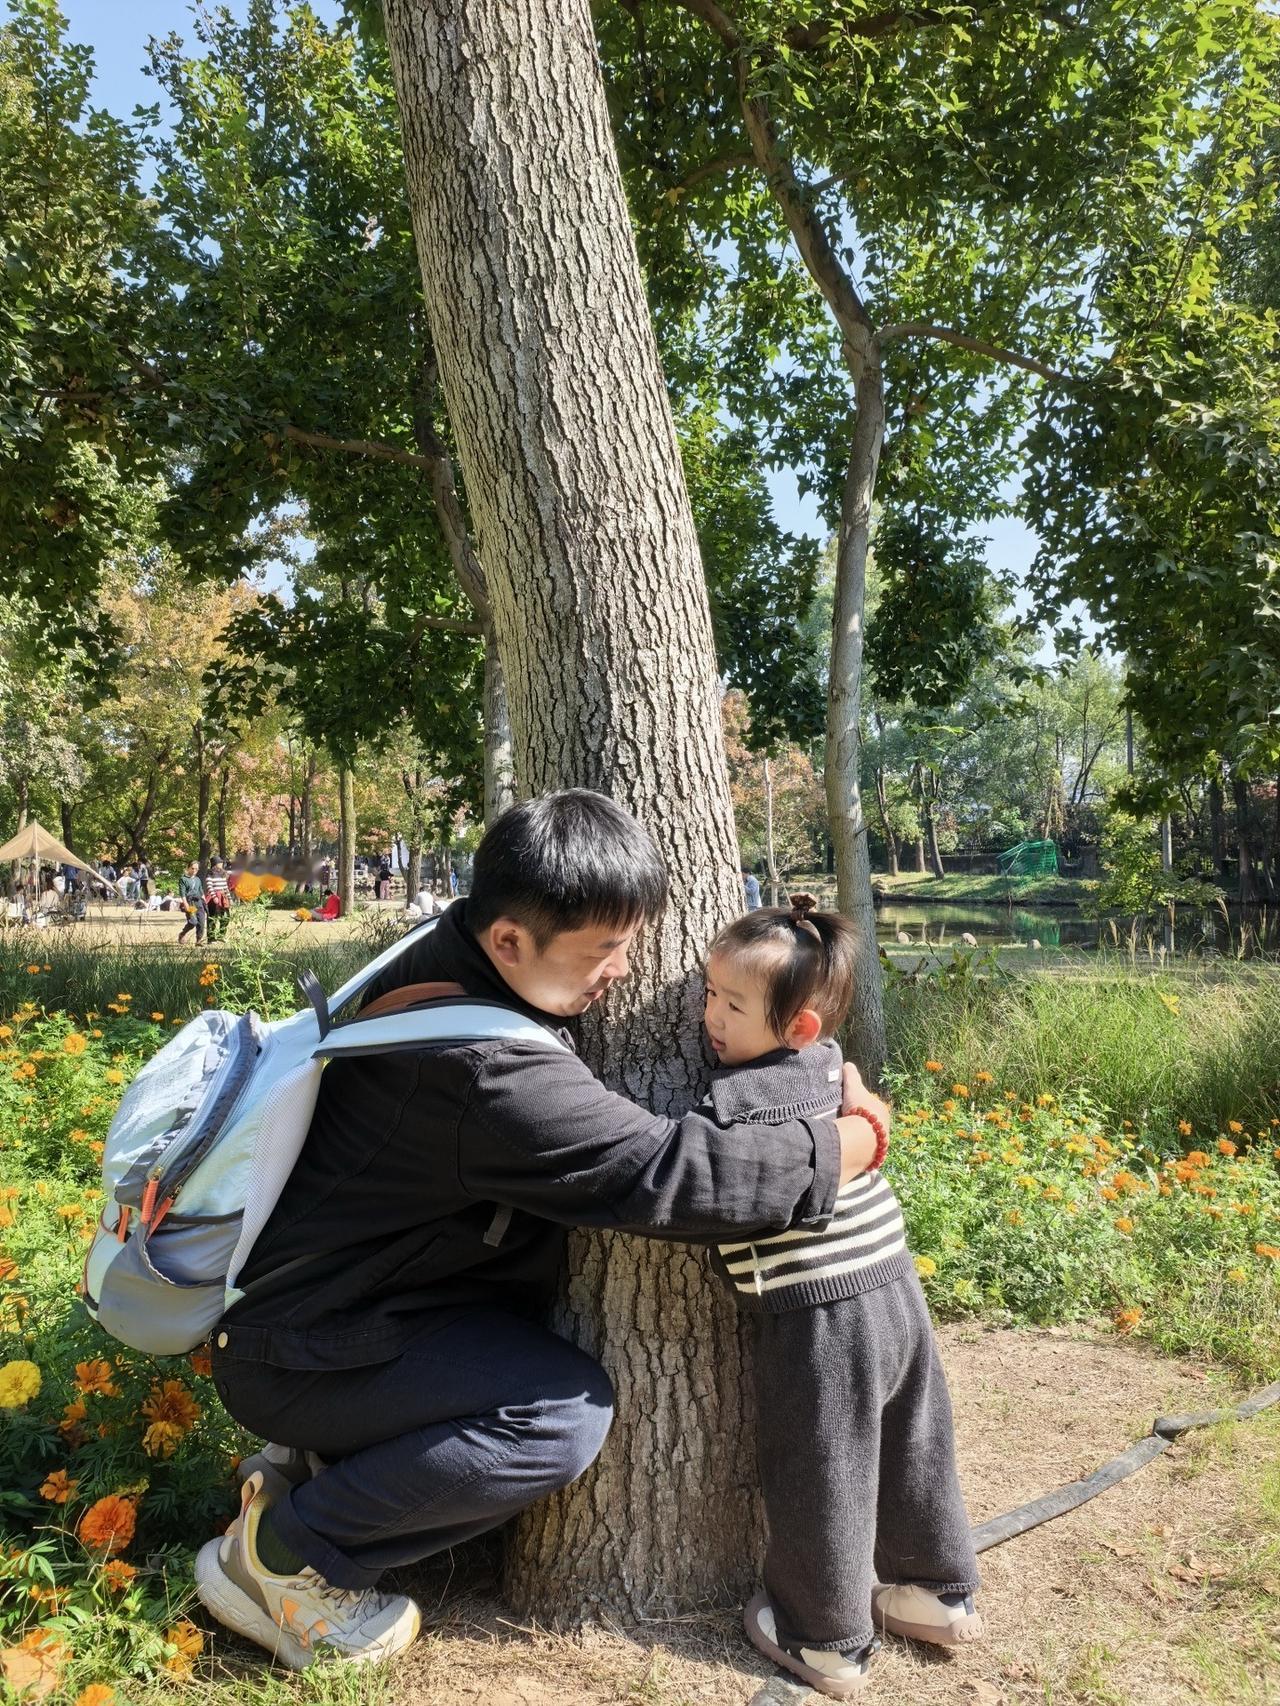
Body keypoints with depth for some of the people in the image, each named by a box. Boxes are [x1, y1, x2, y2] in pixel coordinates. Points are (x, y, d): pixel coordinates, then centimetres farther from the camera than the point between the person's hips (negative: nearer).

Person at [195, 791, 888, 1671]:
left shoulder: (447, 957, -4)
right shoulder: (487, 1071, -34)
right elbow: (671, 1171, -33)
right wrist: (857, 1142, -19)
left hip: (341, 1290, 10)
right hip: (293, 1352, -10)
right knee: (569, 1411, -23)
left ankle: (327, 1457, 13)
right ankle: (284, 1550, -5)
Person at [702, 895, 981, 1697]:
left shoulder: (737, 1099, -20)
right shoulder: (830, 1066, 1)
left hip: (818, 1316, -7)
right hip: (896, 1286, 8)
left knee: (820, 1479, 12)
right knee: (913, 1452, 24)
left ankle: (828, 1640, 29)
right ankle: (943, 1591, 42)